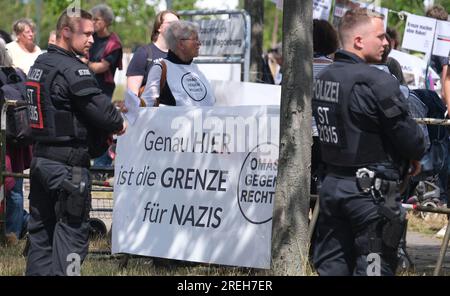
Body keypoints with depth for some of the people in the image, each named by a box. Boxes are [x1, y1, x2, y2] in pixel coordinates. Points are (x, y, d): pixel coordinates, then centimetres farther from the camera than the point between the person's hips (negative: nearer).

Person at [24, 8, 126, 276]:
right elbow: (100, 108, -19)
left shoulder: (40, 64, 13)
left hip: (40, 159, 9)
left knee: (41, 230, 14)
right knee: (72, 233, -4)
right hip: (68, 164, -9)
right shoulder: (72, 70, -16)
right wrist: (119, 125, 3)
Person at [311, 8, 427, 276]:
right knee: (373, 267, -2)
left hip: (331, 184, 8)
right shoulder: (378, 82, -18)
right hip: (371, 190, -8)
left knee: (330, 266, 10)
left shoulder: (323, 79, 8)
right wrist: (416, 155, 9)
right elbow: (408, 136, -15)